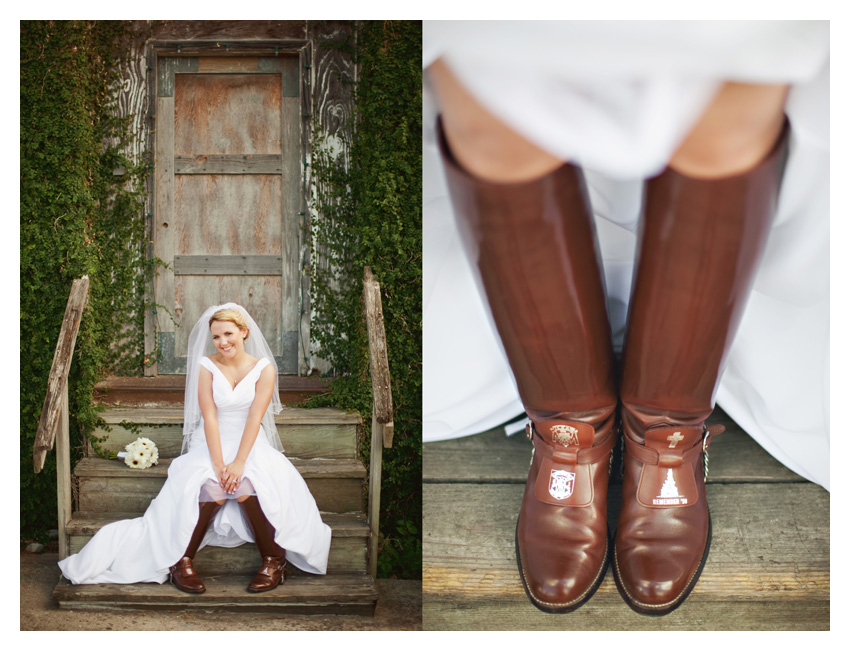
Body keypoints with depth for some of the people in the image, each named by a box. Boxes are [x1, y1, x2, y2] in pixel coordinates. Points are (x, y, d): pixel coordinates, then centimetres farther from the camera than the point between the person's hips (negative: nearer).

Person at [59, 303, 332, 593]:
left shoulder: (264, 368, -2)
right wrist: (219, 465, -20)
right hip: (211, 445, 0)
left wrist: (239, 463, -23)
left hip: (251, 445, 0)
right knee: (210, 490, -32)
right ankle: (181, 561, -19)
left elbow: (255, 418, -11)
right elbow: (209, 417, -10)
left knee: (248, 487, -32)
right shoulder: (206, 366, -1)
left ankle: (274, 561, -16)